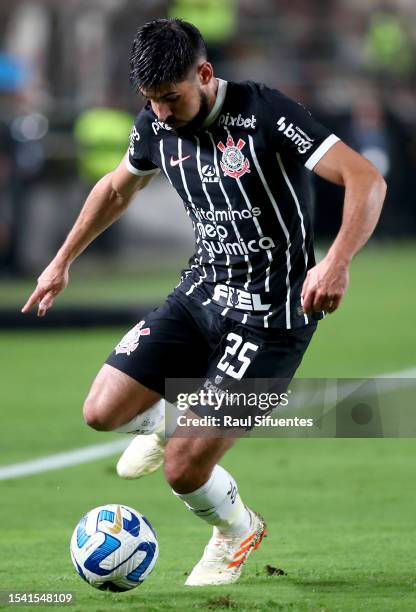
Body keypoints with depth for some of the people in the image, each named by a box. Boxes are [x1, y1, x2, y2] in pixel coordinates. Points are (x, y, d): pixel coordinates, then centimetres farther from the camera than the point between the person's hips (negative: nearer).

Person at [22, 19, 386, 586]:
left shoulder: (265, 114, -22)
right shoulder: (156, 126, -1)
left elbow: (366, 180, -27)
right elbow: (117, 187, 22)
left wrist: (337, 262, -43)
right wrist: (63, 260, 24)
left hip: (271, 311, -6)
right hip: (202, 290, 7)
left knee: (184, 471, -13)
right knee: (103, 411, -5)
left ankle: (238, 531, 22)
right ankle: (167, 422, 31)